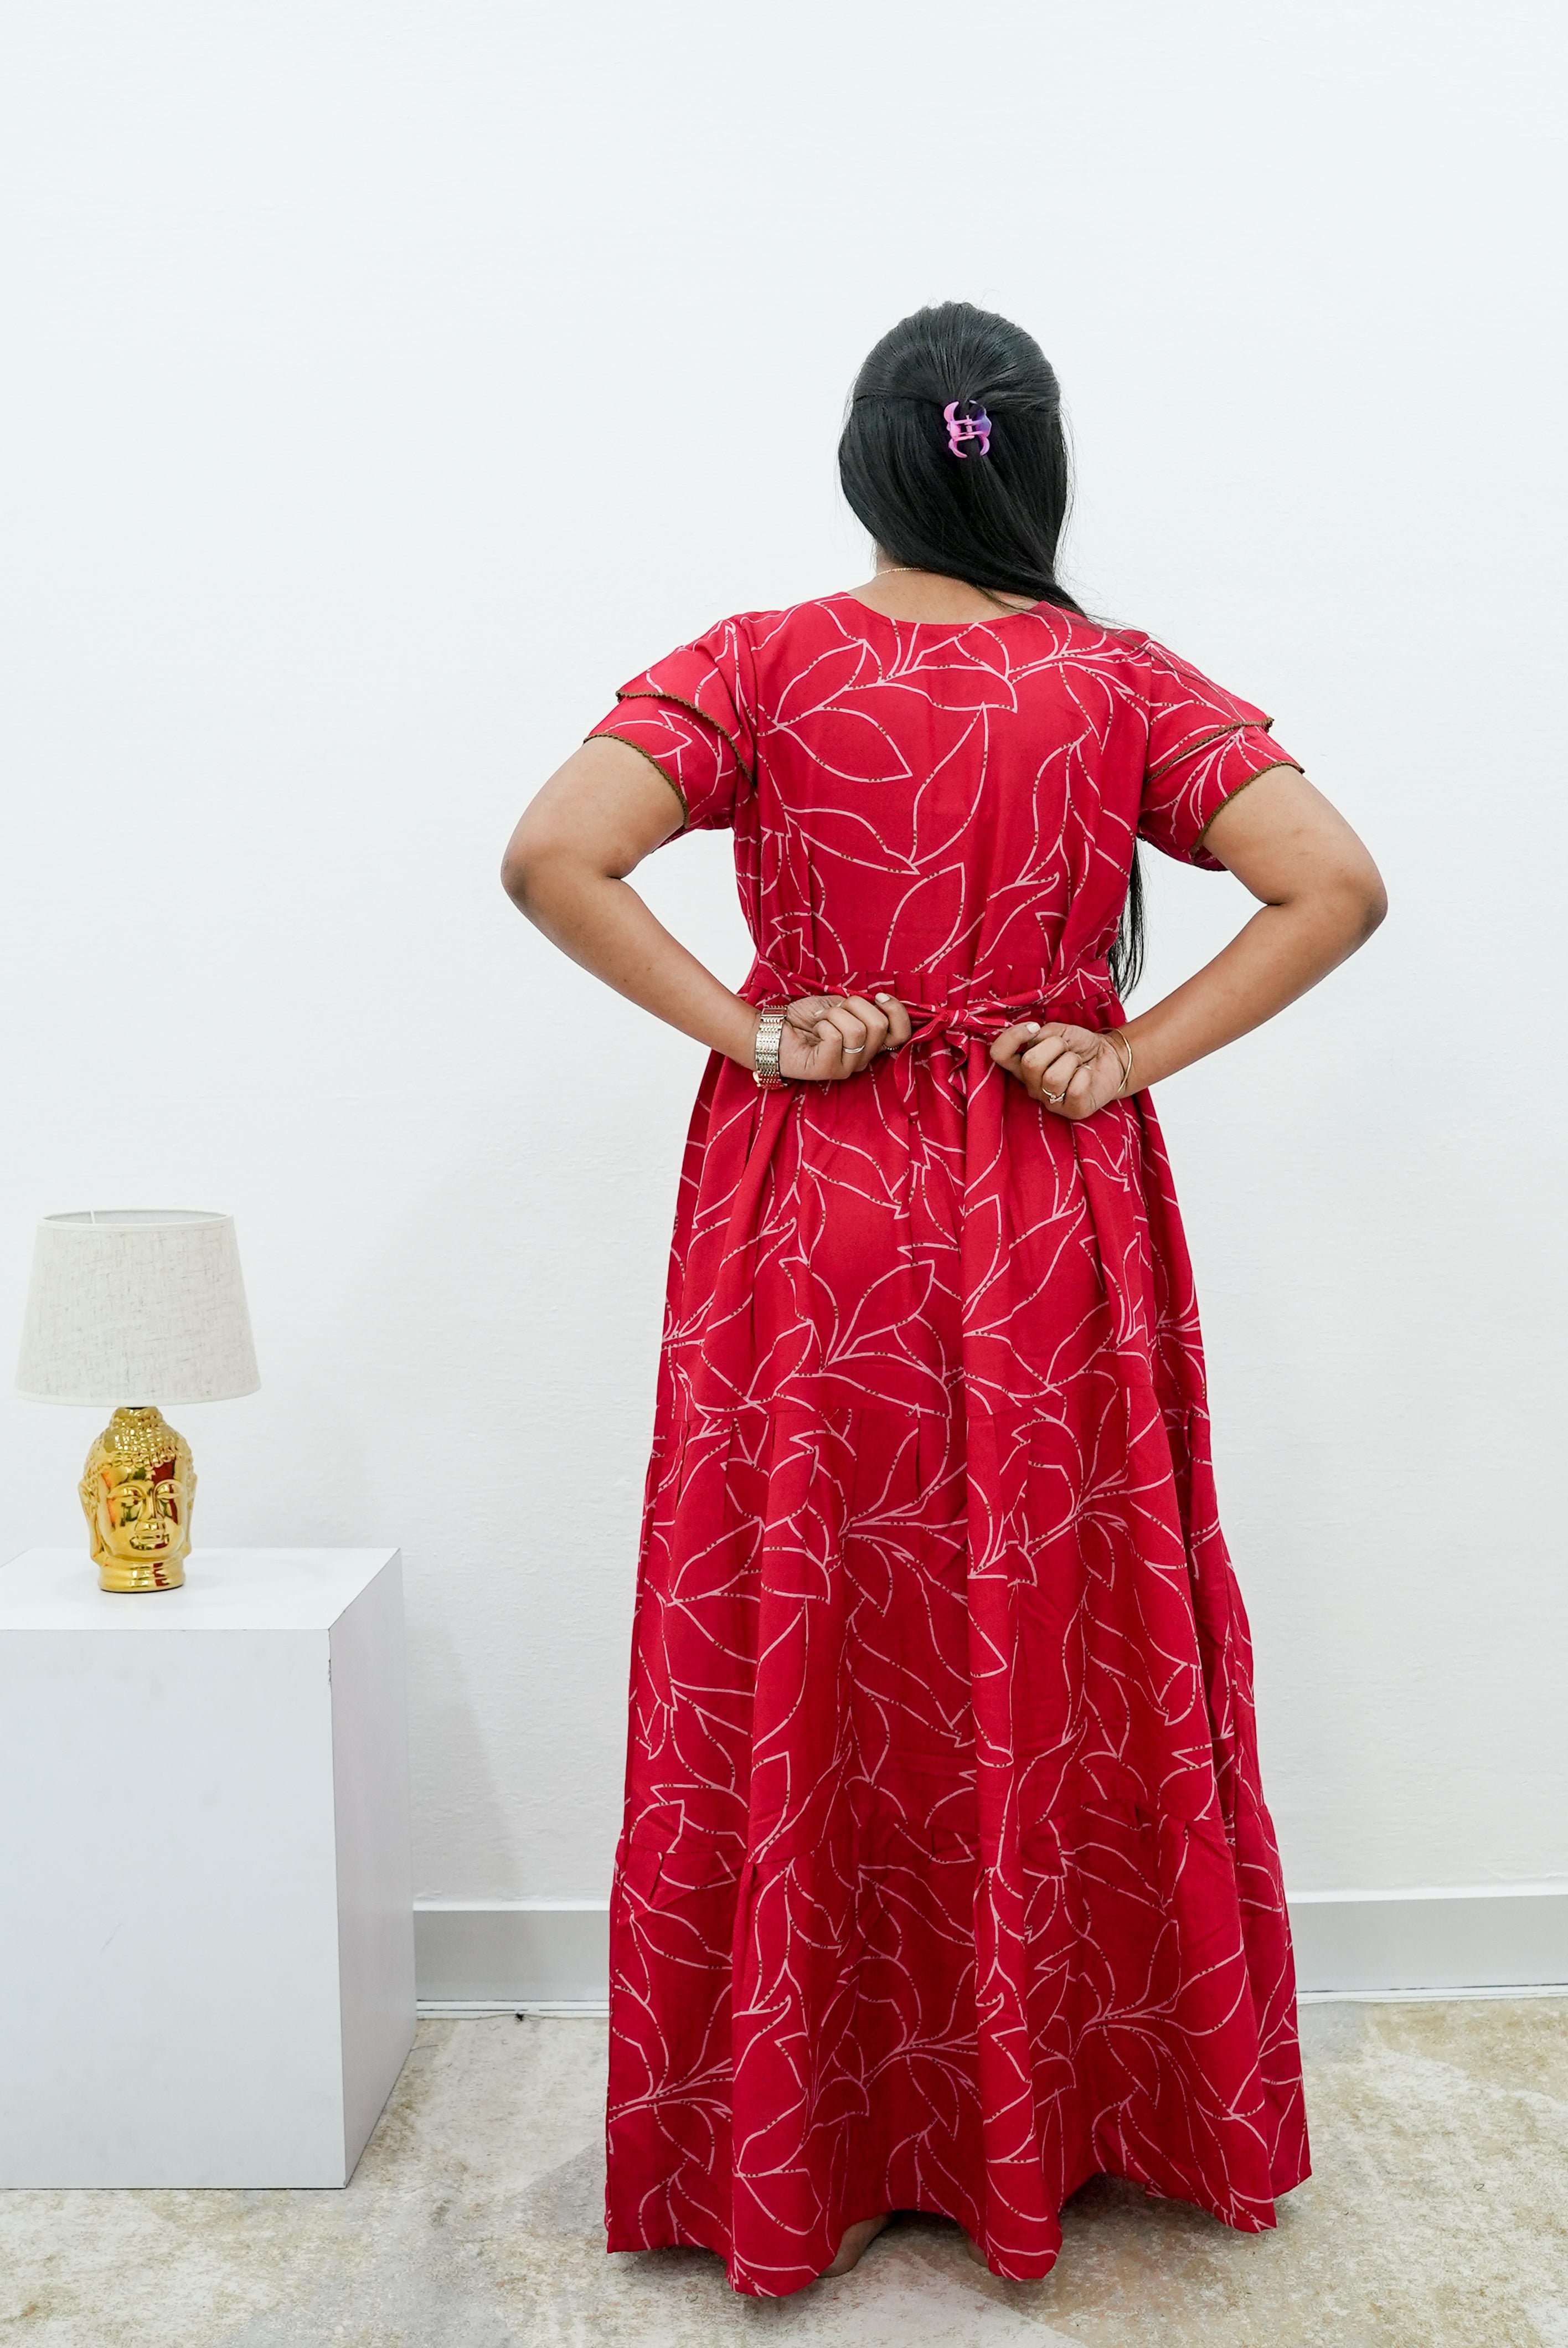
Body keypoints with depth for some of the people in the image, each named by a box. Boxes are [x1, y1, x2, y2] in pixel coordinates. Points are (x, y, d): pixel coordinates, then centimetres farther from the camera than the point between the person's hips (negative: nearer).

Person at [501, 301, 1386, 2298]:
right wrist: (1137, 1054, -7)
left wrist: (746, 1033, -10)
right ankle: (1080, 2100, 33)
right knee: (1064, 1660, 14)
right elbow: (1335, 886, -9)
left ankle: (789, 2145, 27)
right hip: (1056, 1234, 1)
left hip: (810, 1220, -1)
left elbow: (551, 859, -16)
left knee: (801, 1663, 10)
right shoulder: (1122, 684, 0)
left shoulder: (762, 667, -3)